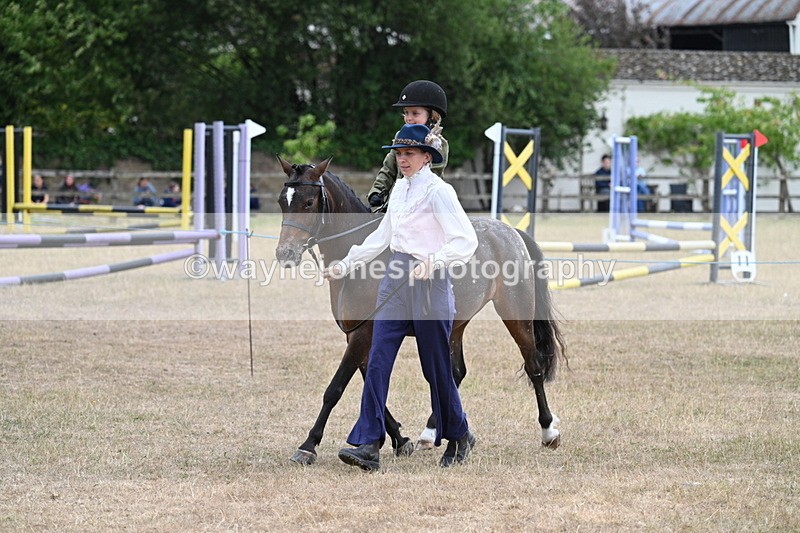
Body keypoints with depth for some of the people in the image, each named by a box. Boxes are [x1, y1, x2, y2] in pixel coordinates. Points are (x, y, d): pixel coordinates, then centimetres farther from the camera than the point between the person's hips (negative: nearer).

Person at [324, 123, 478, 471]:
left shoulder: (438, 192, -11)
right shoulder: (400, 188, 13)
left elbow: (466, 241, -17)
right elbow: (382, 237, 23)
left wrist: (434, 261, -32)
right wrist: (346, 265, 19)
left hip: (429, 282, -7)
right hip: (396, 280, 7)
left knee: (435, 367, 4)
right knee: (377, 361, -5)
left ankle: (459, 436, 26)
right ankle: (369, 446, -9)